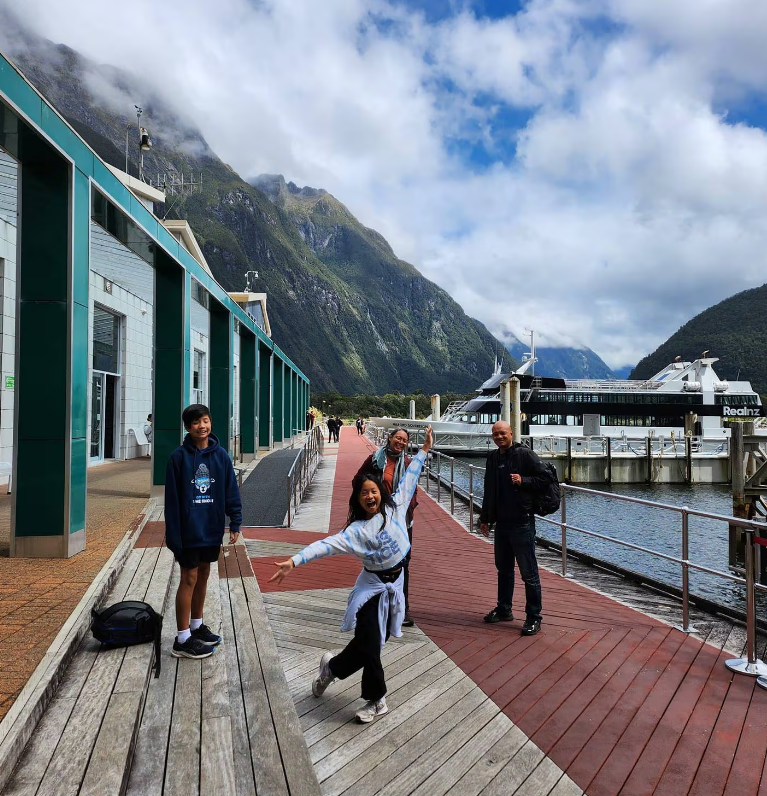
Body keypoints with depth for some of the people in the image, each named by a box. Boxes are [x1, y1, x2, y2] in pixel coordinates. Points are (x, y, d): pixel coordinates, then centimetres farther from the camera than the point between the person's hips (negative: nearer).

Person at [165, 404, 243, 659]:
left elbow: (231, 491, 3)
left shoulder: (221, 455, -1)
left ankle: (197, 626, 33)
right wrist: (173, 534, -11)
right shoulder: (178, 457, -10)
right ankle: (183, 640, 13)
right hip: (189, 530, -4)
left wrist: (235, 523, -2)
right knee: (189, 579, 2)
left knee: (203, 575, 16)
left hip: (212, 528, 4)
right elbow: (172, 499, -10)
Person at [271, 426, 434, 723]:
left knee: (369, 643, 10)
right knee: (368, 645, -5)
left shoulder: (395, 507, -2)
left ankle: (332, 667, 34)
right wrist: (294, 561, -32)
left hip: (395, 584, 4)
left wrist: (424, 449, 8)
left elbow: (409, 480, 5)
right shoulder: (357, 529, -12)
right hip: (372, 586, -4)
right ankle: (376, 700, 17)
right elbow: (327, 545, -22)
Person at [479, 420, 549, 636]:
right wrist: (484, 518, 20)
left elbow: (544, 479, -9)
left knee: (528, 573, -1)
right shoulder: (493, 458, 12)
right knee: (504, 569, 19)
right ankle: (503, 610, 33)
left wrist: (523, 481, -23)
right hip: (501, 523, 7)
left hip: (522, 522, -7)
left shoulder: (524, 454, -9)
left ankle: (533, 617, 9)